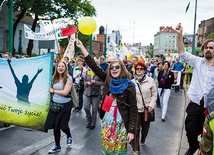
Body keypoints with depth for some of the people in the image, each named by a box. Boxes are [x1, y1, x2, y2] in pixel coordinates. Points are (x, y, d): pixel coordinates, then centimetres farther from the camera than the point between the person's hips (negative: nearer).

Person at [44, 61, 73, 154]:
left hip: (65, 105, -5)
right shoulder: (54, 78, 5)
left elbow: (65, 92, -20)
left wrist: (53, 91, -11)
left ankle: (69, 136, 38)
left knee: (63, 125, 2)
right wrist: (50, 91, -3)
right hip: (55, 104, 5)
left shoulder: (68, 78, -12)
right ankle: (57, 146, 24)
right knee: (55, 125, 6)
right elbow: (50, 89, 17)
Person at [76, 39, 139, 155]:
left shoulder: (129, 87, -13)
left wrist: (131, 131, -17)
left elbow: (133, 110, -13)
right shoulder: (108, 81, 0)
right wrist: (82, 47, -4)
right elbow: (94, 66, -1)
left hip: (121, 124, -5)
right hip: (107, 123, 5)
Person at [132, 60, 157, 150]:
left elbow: (154, 94, -2)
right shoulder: (132, 82, -1)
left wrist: (151, 105, -11)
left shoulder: (150, 80, -4)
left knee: (145, 128, 18)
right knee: (136, 129, -2)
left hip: (147, 108, 1)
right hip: (136, 109, -1)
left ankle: (142, 141, 46)